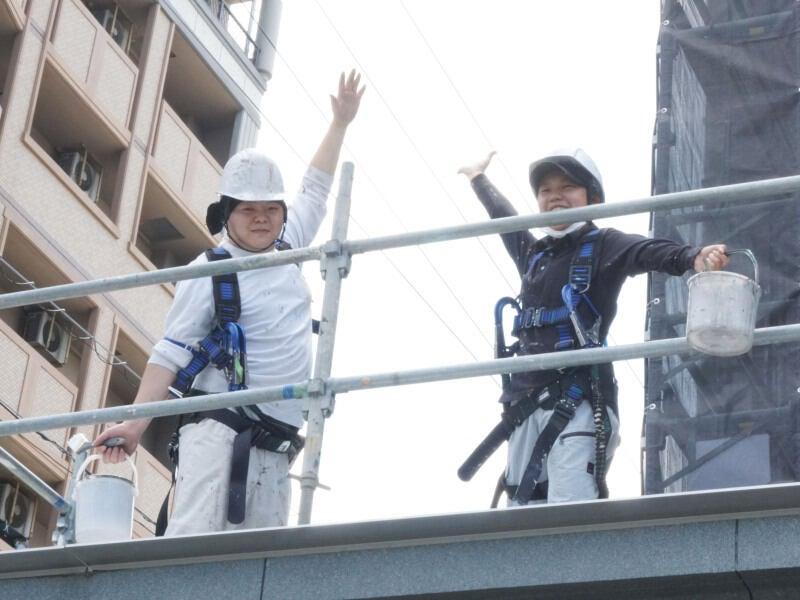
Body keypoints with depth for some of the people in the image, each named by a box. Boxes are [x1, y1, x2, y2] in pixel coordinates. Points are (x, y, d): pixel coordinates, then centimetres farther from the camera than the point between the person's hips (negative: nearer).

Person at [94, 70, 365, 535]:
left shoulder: (287, 249, 17)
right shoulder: (210, 272, -1)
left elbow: (316, 190, 32)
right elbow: (172, 352, -4)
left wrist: (341, 122, 36)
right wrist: (136, 423, -14)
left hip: (275, 447, 6)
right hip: (219, 431, -6)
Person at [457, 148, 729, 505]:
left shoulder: (603, 246, 4)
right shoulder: (533, 254, 22)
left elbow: (650, 252, -15)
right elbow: (504, 220, 41)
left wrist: (694, 258, -36)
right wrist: (480, 180, 59)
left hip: (578, 399, -6)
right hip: (527, 401, 6)